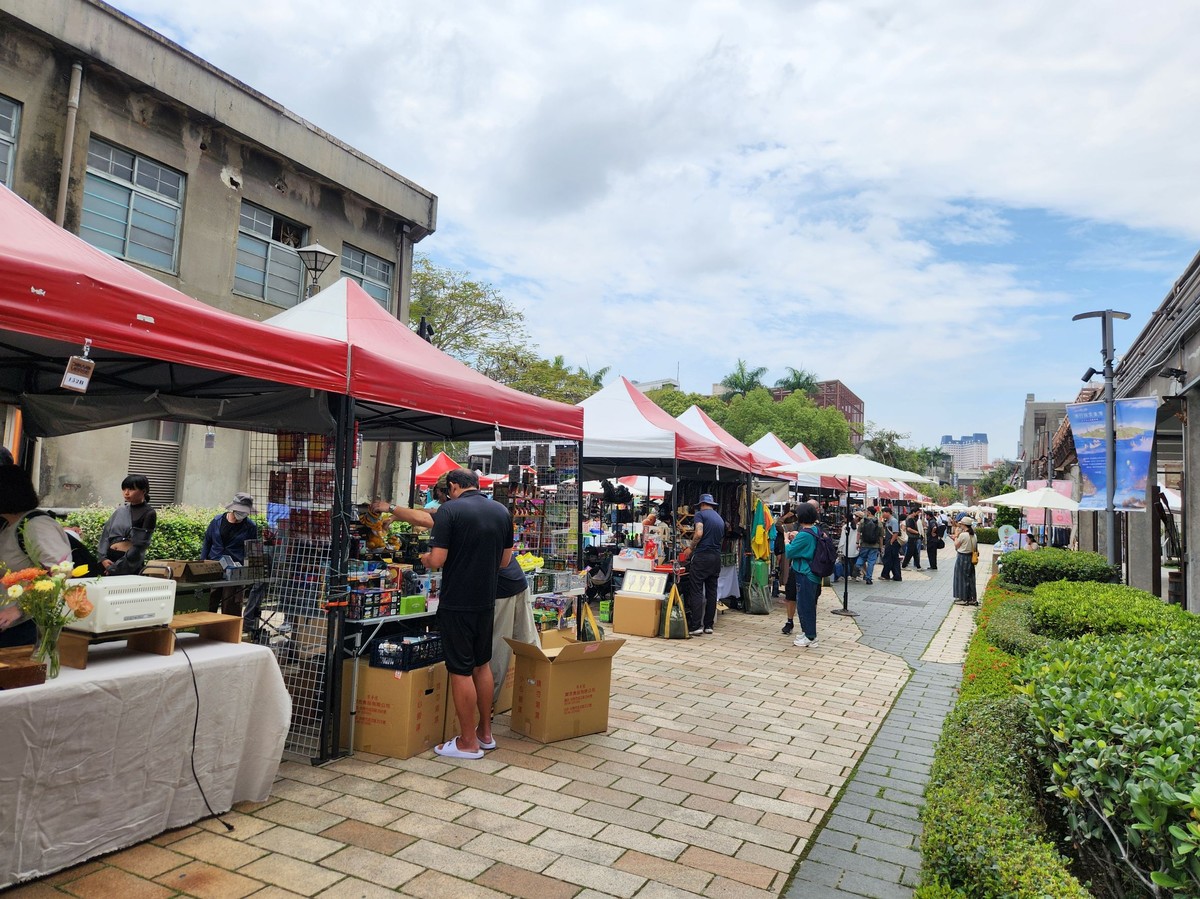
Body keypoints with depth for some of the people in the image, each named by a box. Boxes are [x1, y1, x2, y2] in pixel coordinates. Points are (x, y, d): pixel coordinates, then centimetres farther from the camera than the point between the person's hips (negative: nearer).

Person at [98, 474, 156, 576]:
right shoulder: (120, 510, 11)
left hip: (129, 564, -5)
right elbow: (106, 534, 10)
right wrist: (103, 557, -5)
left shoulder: (148, 513, -5)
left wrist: (117, 566, -11)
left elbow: (141, 544, -10)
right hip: (109, 558, 5)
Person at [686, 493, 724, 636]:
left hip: (702, 555, -6)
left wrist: (691, 548, -2)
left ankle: (696, 626, -9)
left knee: (697, 592, -5)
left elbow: (699, 533, -15)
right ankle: (709, 625, 12)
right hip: (716, 557, 6)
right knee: (712, 591, 9)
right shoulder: (720, 519, 18)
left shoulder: (700, 514, -2)